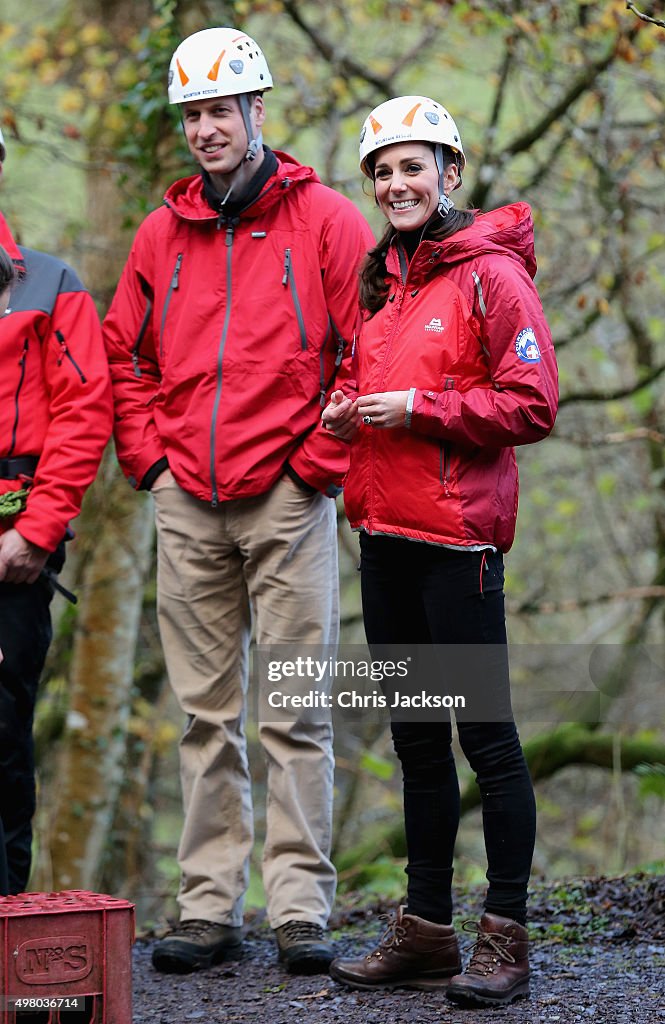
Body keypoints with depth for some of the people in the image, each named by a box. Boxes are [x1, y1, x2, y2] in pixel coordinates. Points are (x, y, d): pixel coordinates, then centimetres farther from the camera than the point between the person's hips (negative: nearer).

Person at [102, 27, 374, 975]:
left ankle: (302, 907, 1)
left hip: (288, 500, -4)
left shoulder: (323, 220, 1)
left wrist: (323, 457, -6)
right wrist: (149, 456, 9)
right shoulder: (161, 233, 13)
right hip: (187, 505, 4)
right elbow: (123, 355, 21)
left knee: (296, 711, -3)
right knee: (205, 712, 6)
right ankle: (209, 906, 11)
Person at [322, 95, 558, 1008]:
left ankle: (505, 936, 2)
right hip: (385, 532, 8)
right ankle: (424, 932, 20)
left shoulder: (490, 274, -6)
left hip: (458, 534, -8)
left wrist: (418, 409, -16)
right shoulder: (382, 280, 16)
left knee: (484, 733, -4)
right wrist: (344, 413, 8)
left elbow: (532, 406, -12)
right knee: (416, 738, 12)